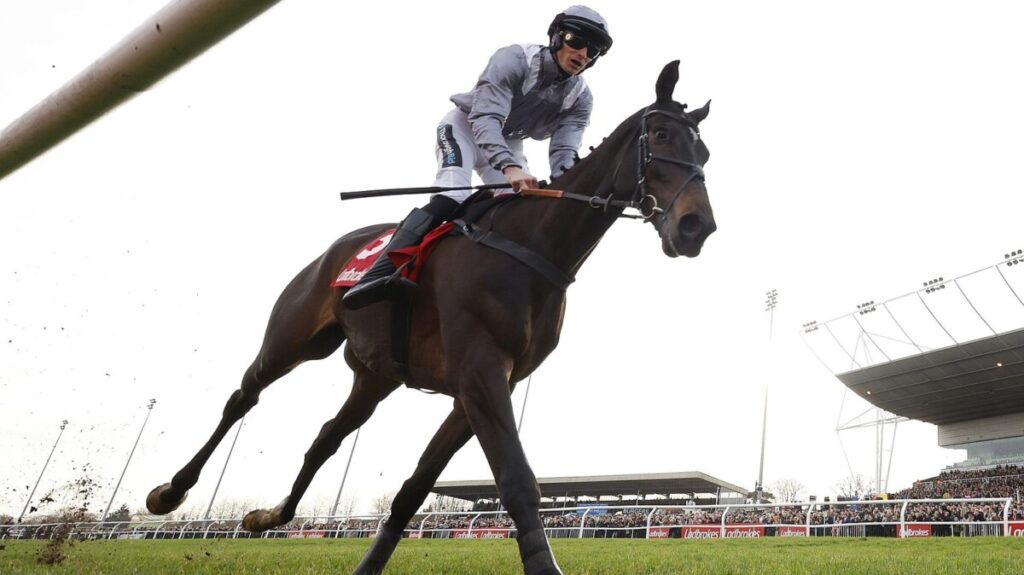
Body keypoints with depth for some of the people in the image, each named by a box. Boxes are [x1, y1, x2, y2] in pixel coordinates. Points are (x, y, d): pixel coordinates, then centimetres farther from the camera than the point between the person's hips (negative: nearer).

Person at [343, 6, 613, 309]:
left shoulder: (581, 99, -10)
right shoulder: (514, 60, -27)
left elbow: (565, 150, -16)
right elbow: (484, 118, -38)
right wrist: (509, 167, -55)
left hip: (509, 145, 7)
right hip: (466, 126, -7)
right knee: (453, 196, -30)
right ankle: (378, 274, -42)